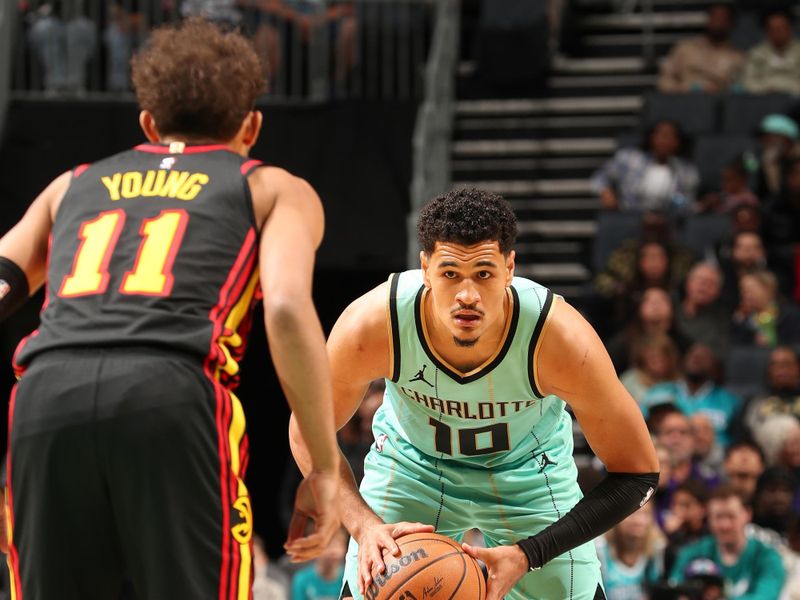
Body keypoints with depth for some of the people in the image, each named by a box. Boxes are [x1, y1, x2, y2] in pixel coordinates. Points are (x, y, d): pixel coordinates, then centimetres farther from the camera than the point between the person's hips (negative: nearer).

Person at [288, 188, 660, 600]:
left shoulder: (563, 341, -36)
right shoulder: (372, 326, -35)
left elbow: (638, 474, -25)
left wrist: (528, 555, -34)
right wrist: (364, 525, -31)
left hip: (529, 471, 0)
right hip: (411, 463, 0)